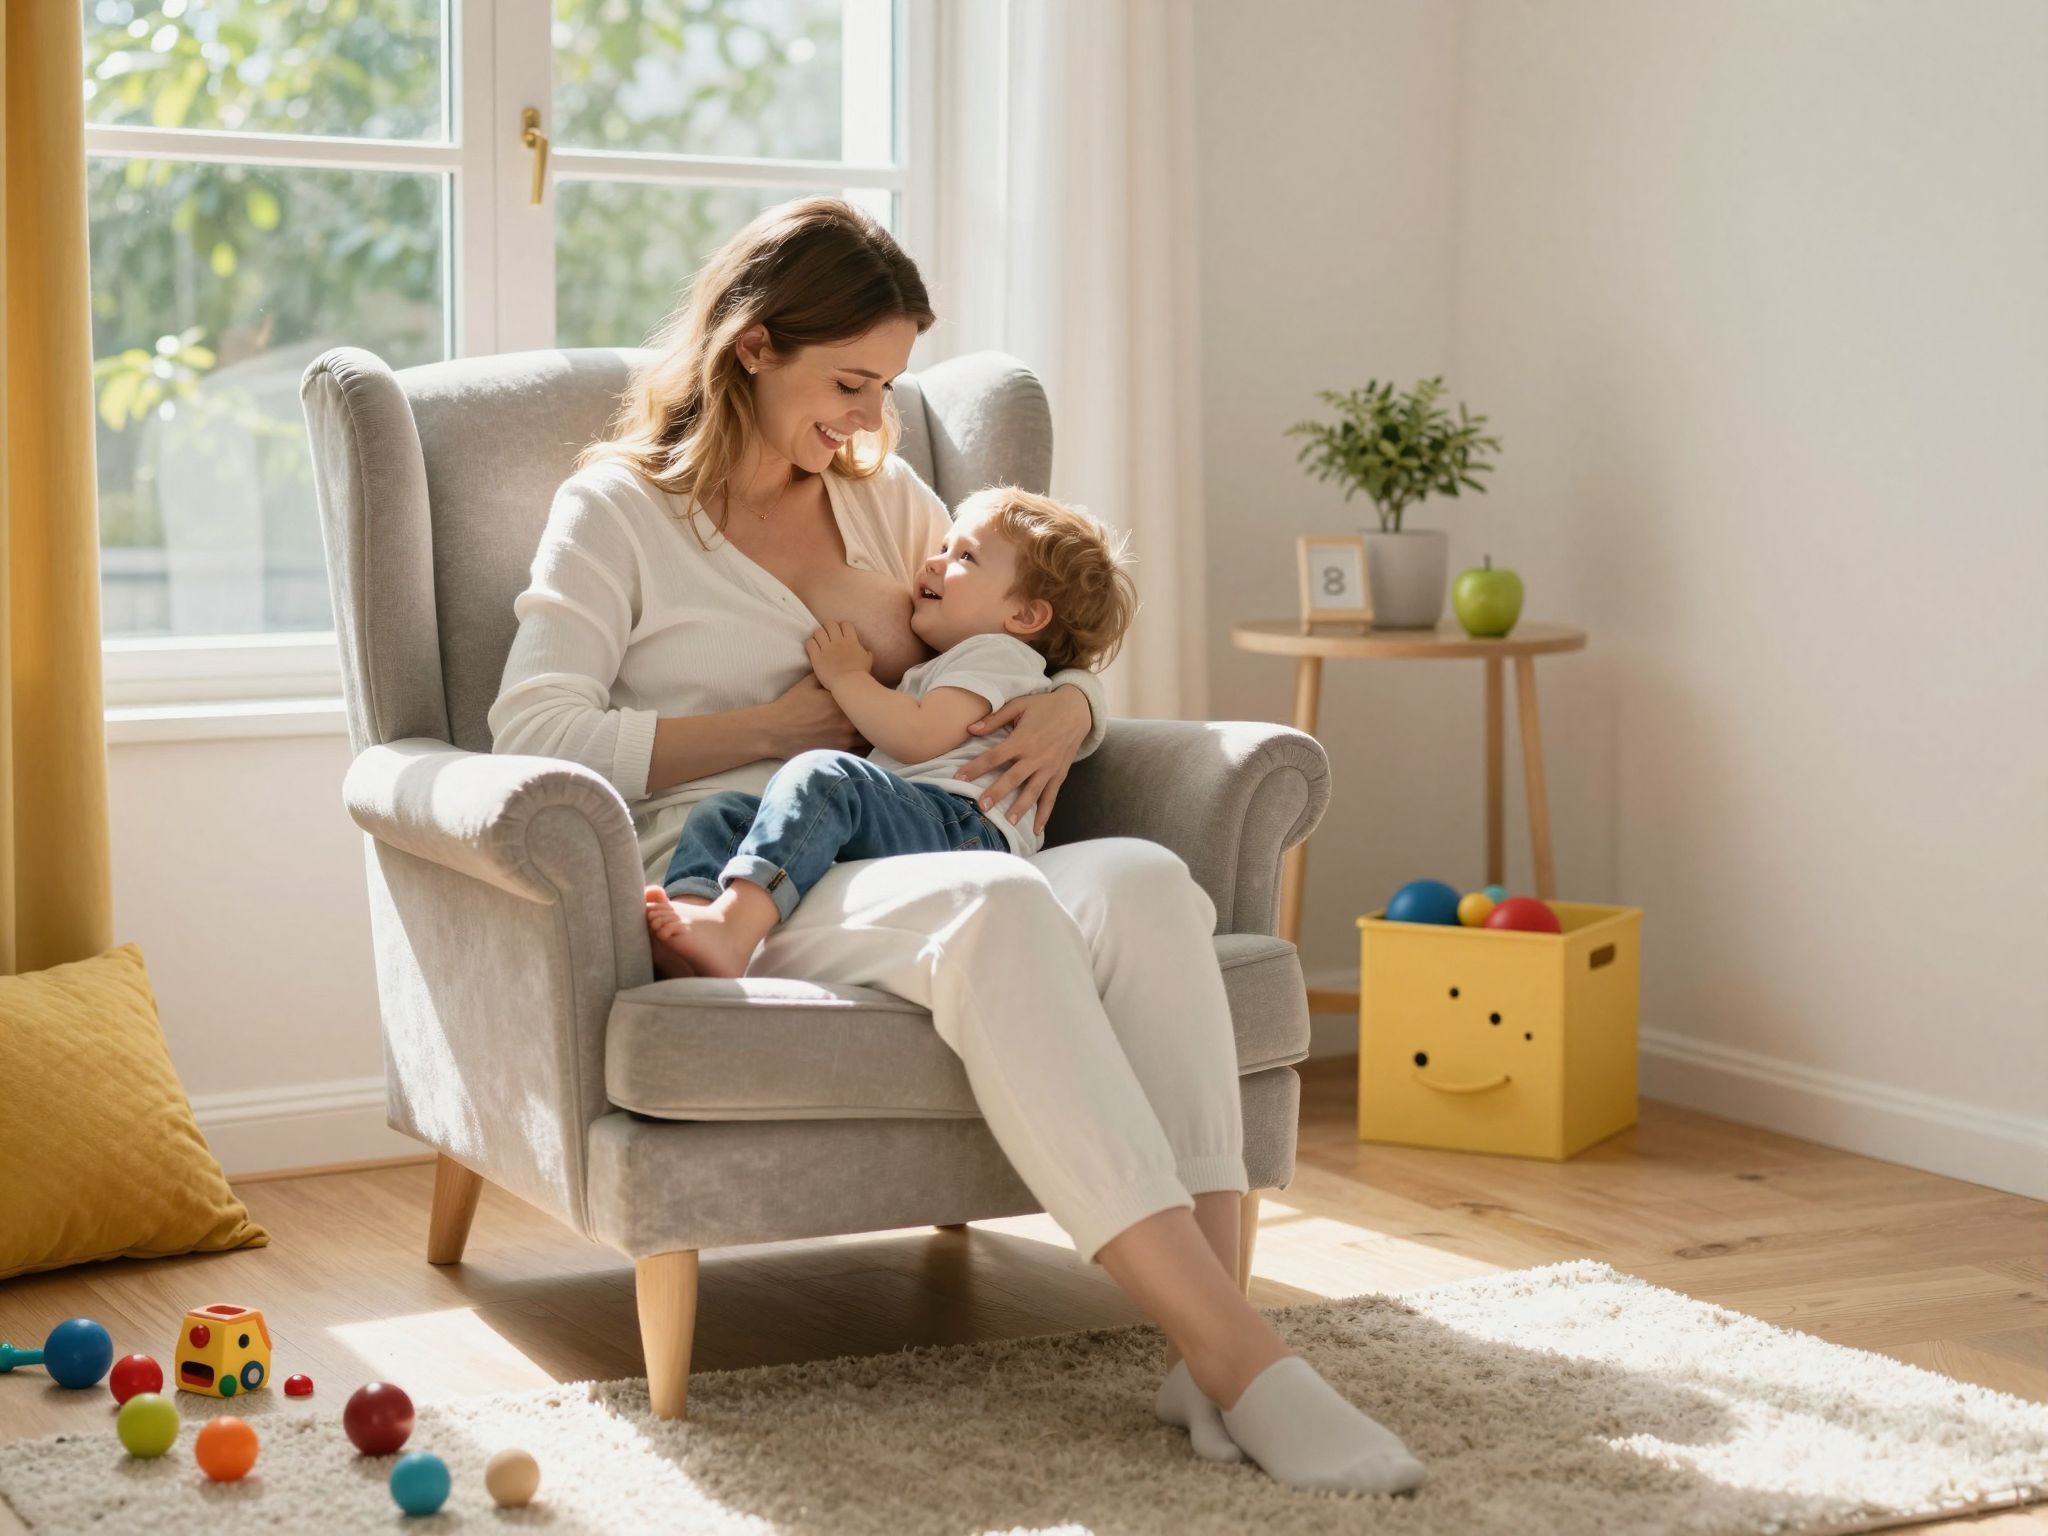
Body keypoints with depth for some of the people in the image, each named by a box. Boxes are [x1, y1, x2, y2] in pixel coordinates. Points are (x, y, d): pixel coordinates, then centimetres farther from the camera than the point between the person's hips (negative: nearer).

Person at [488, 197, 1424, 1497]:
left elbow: (1053, 654, 27)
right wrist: (777, 724, -6)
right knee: (997, 906, -38)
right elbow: (534, 736, -4)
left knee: (1146, 882, -30)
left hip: (898, 861, 5)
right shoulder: (614, 511, 9)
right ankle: (1241, 1356, -43)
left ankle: (1209, 1354, -39)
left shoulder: (885, 498, 25)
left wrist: (1066, 710, 1)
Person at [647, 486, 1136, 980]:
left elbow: (919, 738, -7)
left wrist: (846, 676, 5)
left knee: (823, 774, -34)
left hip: (959, 824, -9)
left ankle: (734, 924, -54)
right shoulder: (933, 669, 42)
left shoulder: (1000, 654, 11)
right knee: (723, 809, -7)